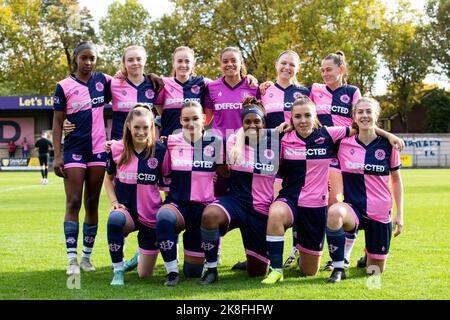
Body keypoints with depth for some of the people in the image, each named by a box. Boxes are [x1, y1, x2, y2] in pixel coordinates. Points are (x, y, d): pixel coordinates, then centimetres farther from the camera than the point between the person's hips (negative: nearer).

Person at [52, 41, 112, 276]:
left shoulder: (103, 80, 7)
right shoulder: (64, 86, -1)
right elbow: (57, 122, -2)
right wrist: (57, 155, -8)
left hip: (98, 150, 3)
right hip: (74, 151, -3)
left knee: (92, 204, 7)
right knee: (73, 203, -6)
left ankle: (87, 256, 14)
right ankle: (72, 259, -5)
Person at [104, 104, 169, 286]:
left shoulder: (160, 151, -8)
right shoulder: (117, 149, -4)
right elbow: (109, 178, 10)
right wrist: (114, 201, -5)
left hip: (151, 216, 0)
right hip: (127, 209, 0)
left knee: (144, 275, 4)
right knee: (114, 220, -40)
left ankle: (143, 251, 43)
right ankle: (118, 272, -18)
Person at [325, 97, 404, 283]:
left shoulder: (387, 144, -3)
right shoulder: (344, 143, -3)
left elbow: (396, 180, 7)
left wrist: (400, 214, 4)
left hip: (381, 212, 1)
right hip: (354, 208, -1)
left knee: (376, 271, 8)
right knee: (334, 212, -38)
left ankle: (369, 256, 46)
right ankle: (338, 269, -22)